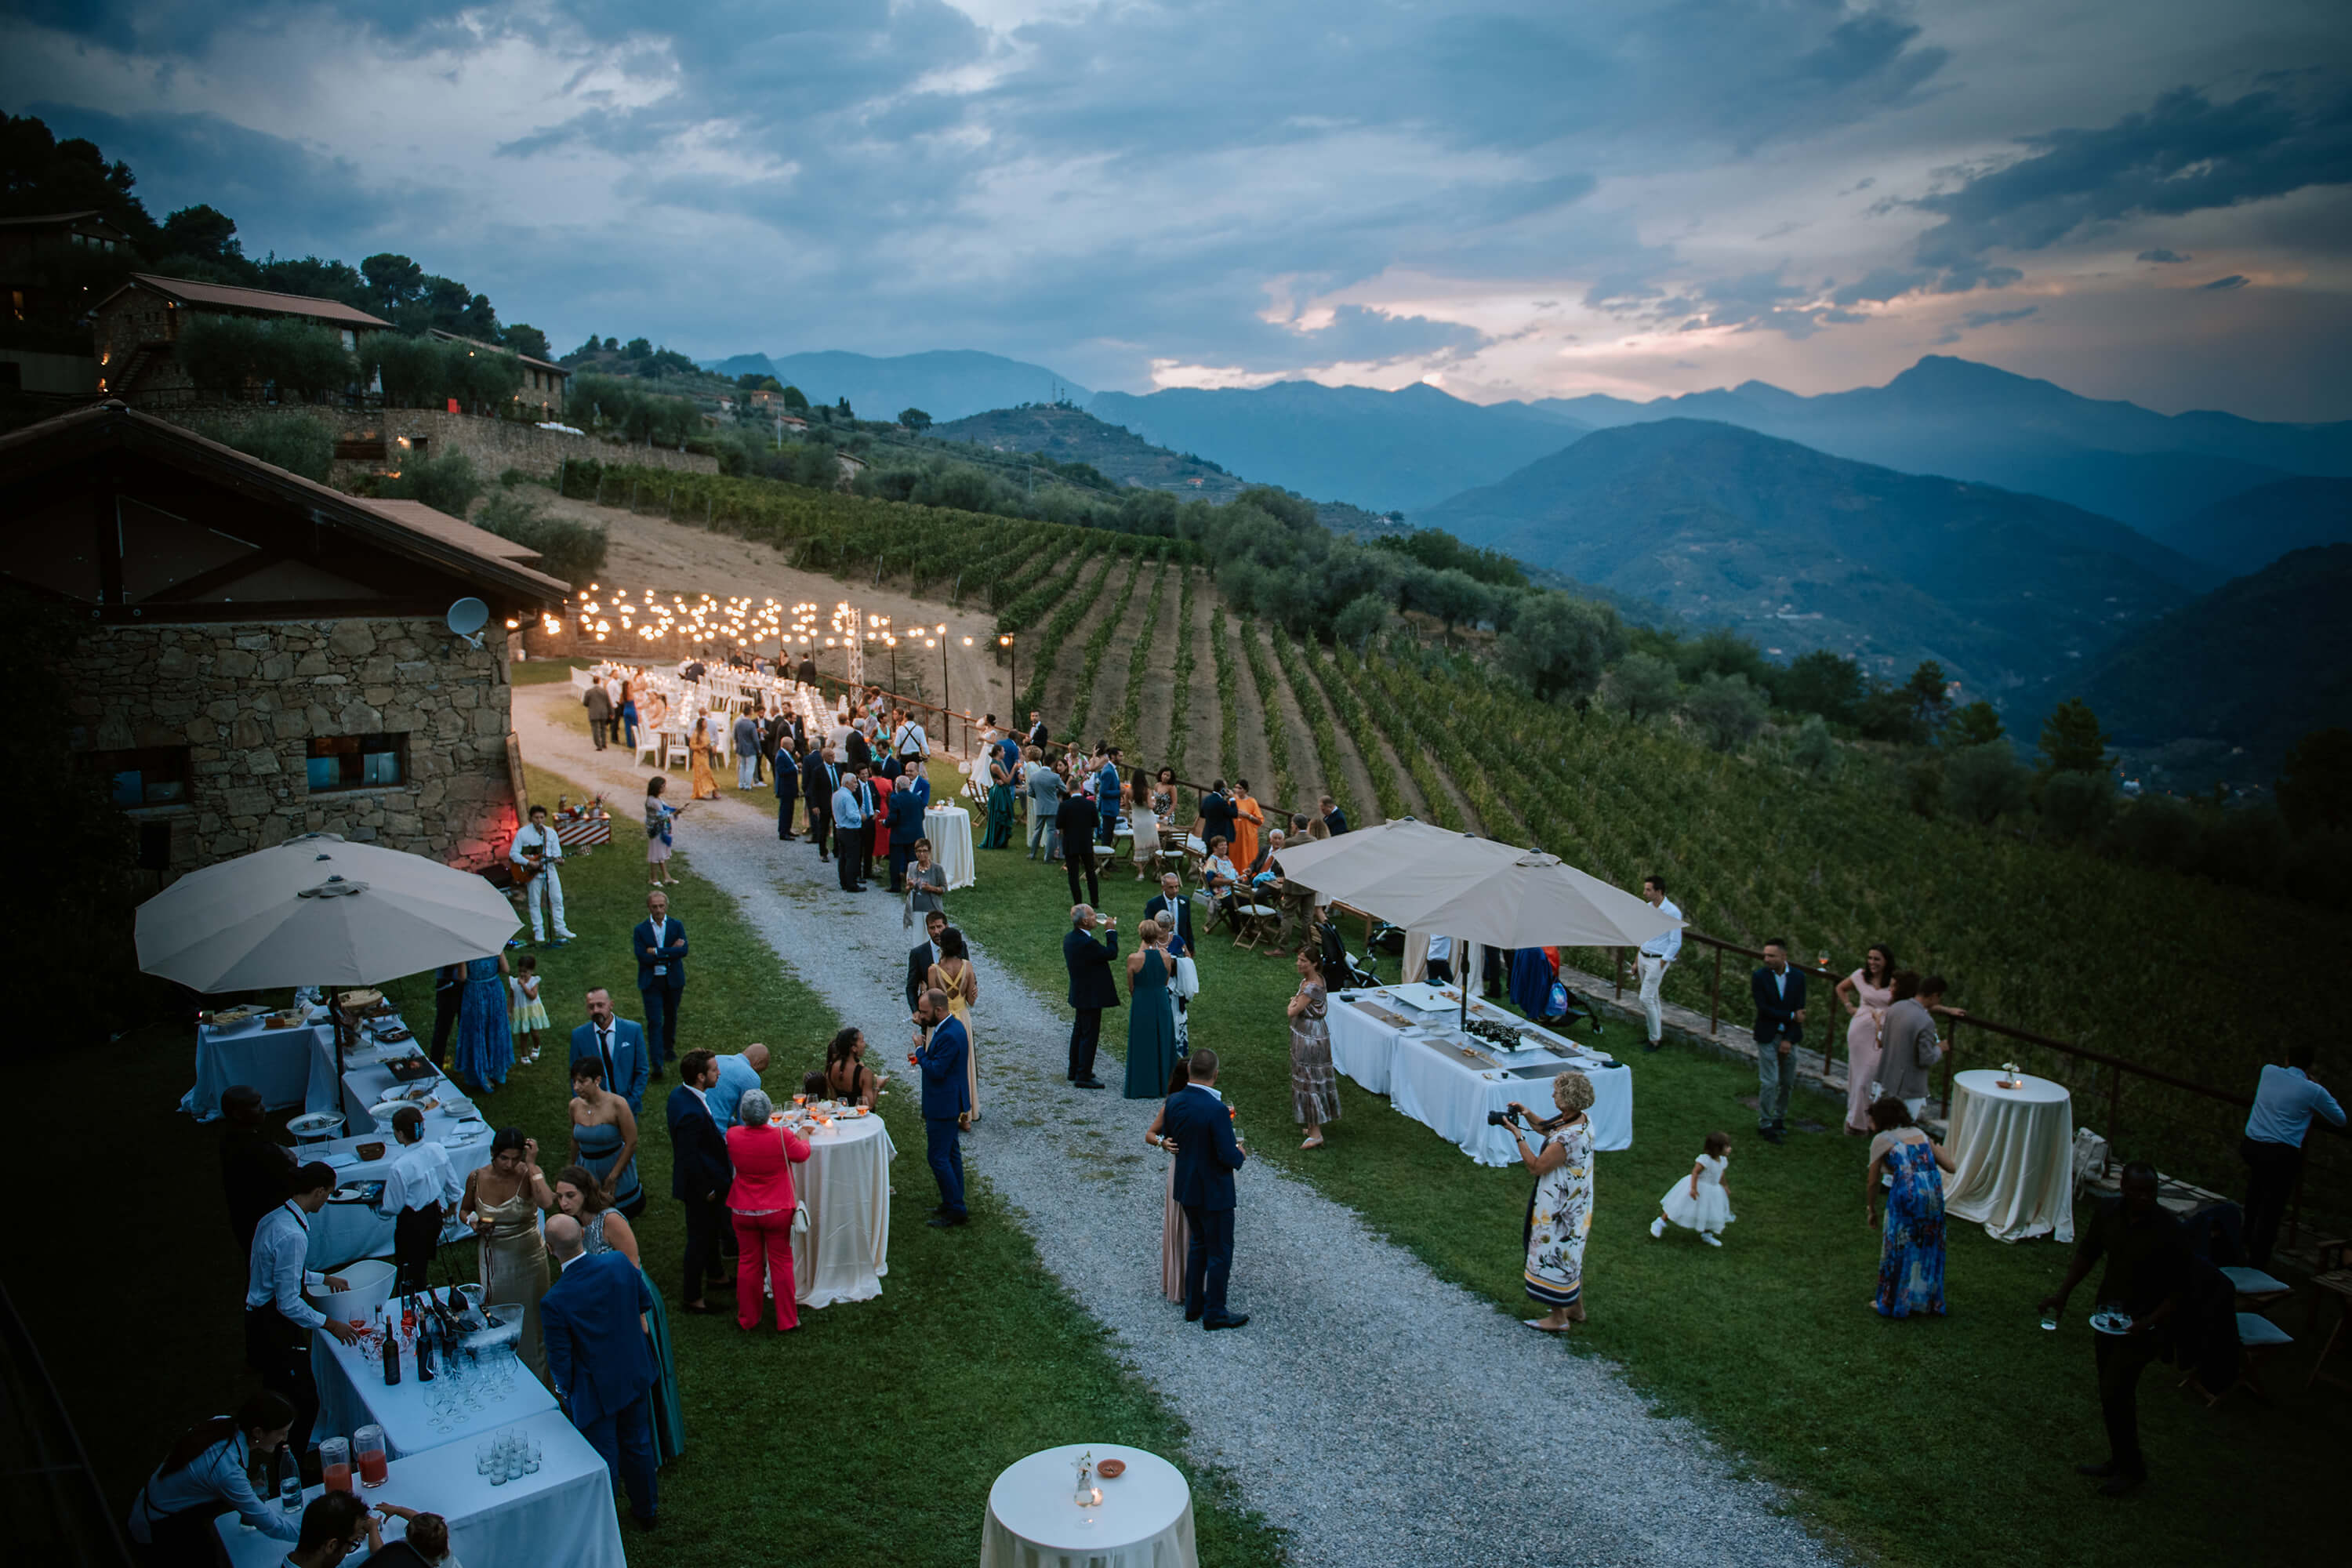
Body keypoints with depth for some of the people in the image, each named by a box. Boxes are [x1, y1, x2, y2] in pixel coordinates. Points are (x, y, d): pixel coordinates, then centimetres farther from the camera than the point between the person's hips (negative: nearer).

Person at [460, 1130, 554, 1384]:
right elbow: (464, 1210, 12)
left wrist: (532, 1165, -29)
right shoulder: (477, 1178, -8)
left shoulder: (528, 1174, -16)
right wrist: (473, 1223, -11)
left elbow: (548, 1202, -37)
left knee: (530, 1321, 11)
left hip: (529, 1258, -2)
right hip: (494, 1260, 2)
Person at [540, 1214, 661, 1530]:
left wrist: (563, 1388, 4)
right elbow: (645, 1303, 0)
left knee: (604, 1460, 16)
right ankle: (646, 1509, 44)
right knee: (638, 1445, 25)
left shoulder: (555, 1301, -30)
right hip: (635, 1375, 4)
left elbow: (560, 1358, -17)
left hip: (595, 1391, -4)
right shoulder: (620, 1263, -19)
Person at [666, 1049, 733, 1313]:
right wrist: (707, 1190, -19)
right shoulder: (692, 1113, -35)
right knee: (700, 1238, 8)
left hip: (704, 1181, 10)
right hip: (701, 1186, -10)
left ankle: (715, 1274, 50)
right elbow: (690, 1159, -30)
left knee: (712, 1229, 28)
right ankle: (692, 1296, 24)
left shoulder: (679, 1093, -4)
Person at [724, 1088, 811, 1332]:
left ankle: (747, 1319, 29)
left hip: (744, 1211, 2)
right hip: (777, 1211, -2)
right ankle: (787, 1320, 22)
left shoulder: (733, 1135, -15)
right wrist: (803, 1138, 20)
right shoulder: (783, 1136, -23)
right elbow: (801, 1155, -1)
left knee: (748, 1263, 16)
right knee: (781, 1263, 12)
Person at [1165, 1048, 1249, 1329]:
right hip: (1214, 1192, -7)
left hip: (1186, 1187, 7)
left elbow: (1167, 1138, 6)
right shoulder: (1216, 1110, -29)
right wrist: (1240, 1154, -5)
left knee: (1198, 1243, 24)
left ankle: (1194, 1305, 35)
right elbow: (1229, 1156, -27)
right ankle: (1215, 1313, 22)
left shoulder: (1173, 1102, -8)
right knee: (1219, 1253, 10)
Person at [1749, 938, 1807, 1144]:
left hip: (1789, 1037, 3)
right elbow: (1763, 1008, -14)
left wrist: (1789, 1039, -9)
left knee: (1787, 1082, 11)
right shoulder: (1759, 977, -9)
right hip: (1767, 1036, -3)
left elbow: (1799, 1010, -3)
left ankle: (1779, 1119, 28)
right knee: (1769, 1082, -4)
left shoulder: (1798, 977, -2)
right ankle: (1764, 1125, 6)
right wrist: (1791, 1016, -14)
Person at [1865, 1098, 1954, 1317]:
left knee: (1898, 1245, 9)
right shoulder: (1920, 1134, 19)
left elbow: (1872, 1182, 7)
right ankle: (1924, 1299, 31)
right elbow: (1951, 1167, 17)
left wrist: (1871, 1209, 21)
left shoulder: (1881, 1140, 6)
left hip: (1906, 1192, -5)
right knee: (1928, 1246, 19)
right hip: (1933, 1191, 5)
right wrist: (1938, 1149, 37)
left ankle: (1892, 1302, 19)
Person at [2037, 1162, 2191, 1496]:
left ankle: (2132, 1470, 12)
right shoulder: (2108, 1211, -7)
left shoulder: (2169, 1233, -23)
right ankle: (2119, 1462, 33)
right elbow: (2087, 1253, 8)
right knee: (2114, 1394, 16)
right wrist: (2062, 1293, 4)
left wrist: (2149, 1322, -28)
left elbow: (2178, 1291, -16)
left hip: (2142, 1324, -6)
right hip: (2109, 1315, 6)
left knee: (2114, 1394, -7)